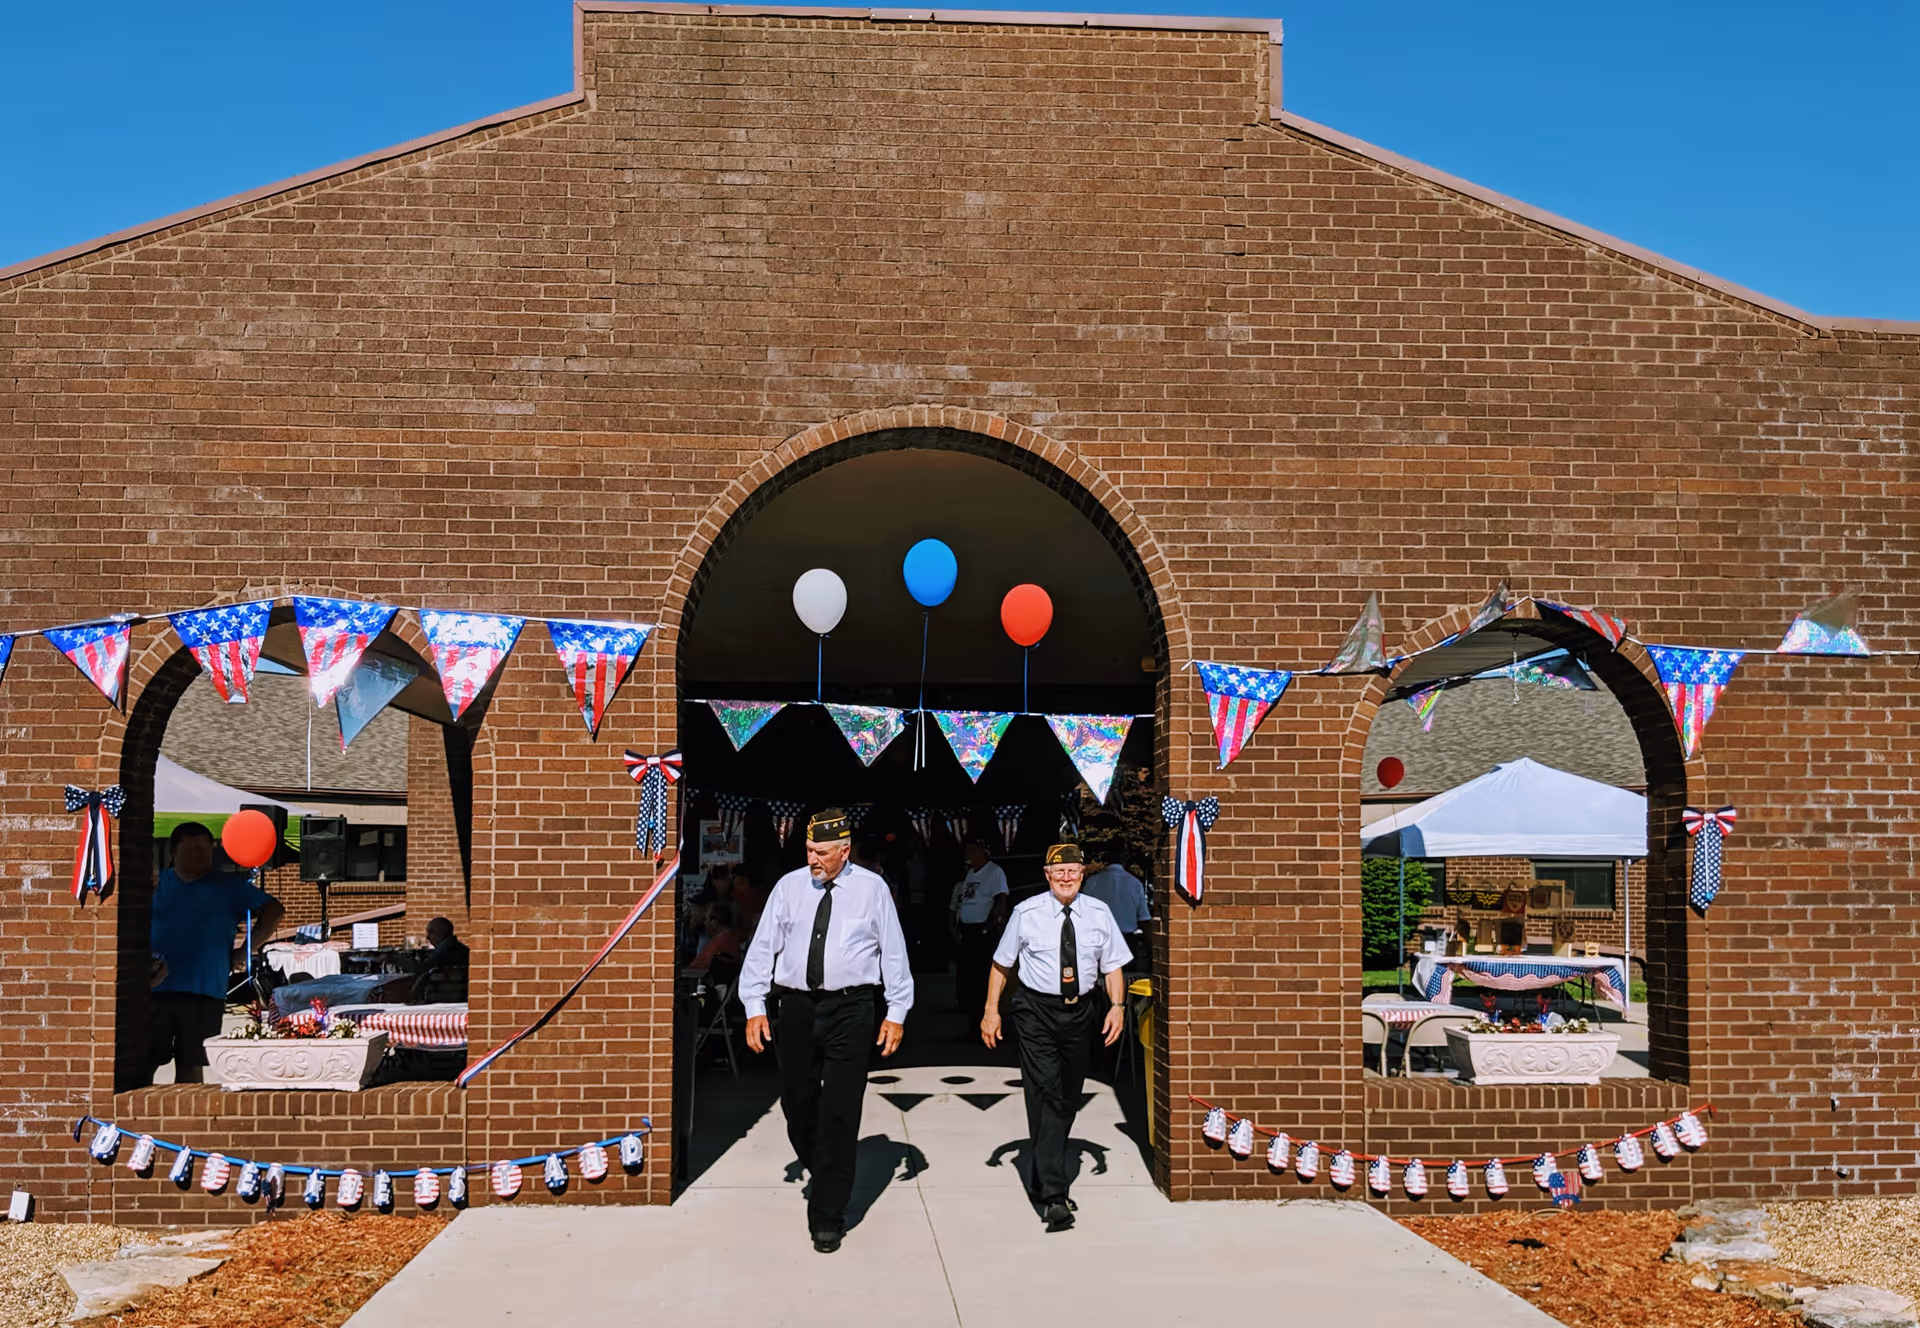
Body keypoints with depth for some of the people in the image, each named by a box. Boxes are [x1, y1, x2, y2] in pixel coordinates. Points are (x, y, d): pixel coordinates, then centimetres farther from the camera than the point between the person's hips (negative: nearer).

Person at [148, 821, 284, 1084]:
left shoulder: (229, 885, 11)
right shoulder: (156, 883, 15)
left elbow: (273, 910, 7)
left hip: (205, 993, -1)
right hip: (155, 990, 1)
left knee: (191, 1067, 2)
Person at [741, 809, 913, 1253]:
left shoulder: (871, 888, 0)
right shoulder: (789, 886, 5)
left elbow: (893, 951, 3)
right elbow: (763, 947, 6)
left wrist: (897, 1012, 1)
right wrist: (755, 1007, 1)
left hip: (850, 1010, -3)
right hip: (796, 1006, 3)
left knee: (840, 1114, -3)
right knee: (797, 1106, 10)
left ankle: (827, 1217, 7)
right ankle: (825, 1180, 37)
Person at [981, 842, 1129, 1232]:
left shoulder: (1098, 913, 3)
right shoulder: (1027, 913, -4)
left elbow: (1112, 965, 9)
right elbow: (1001, 964, 4)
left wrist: (1116, 1006, -5)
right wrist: (991, 1010, 0)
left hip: (1079, 1012, 4)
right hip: (1036, 1012, -4)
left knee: (1068, 1101, 13)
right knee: (1045, 1097, -11)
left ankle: (1045, 1181, 31)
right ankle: (1054, 1197, -12)